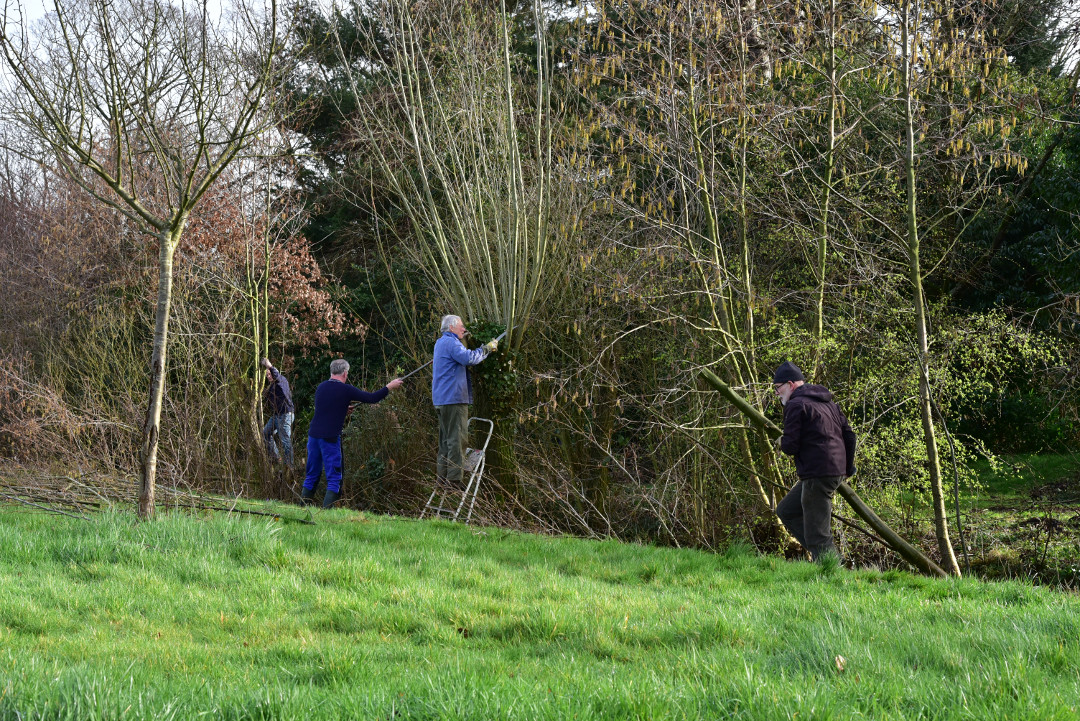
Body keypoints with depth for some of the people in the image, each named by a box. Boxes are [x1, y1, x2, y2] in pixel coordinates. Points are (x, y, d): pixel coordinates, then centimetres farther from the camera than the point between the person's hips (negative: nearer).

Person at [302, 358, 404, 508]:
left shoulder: (321, 387, 10)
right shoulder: (346, 390, -7)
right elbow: (372, 398, -2)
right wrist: (390, 386, 10)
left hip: (314, 434, 6)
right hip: (330, 438, -6)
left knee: (311, 476, 15)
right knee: (334, 479, 0)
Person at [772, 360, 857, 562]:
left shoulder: (796, 405, -10)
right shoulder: (827, 402, 18)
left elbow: (790, 446, -16)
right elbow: (849, 434, 18)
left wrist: (783, 442, 6)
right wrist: (848, 468, 24)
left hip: (817, 475, -10)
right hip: (836, 472, 10)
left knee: (817, 534, -6)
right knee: (786, 511, 20)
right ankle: (827, 554, 12)